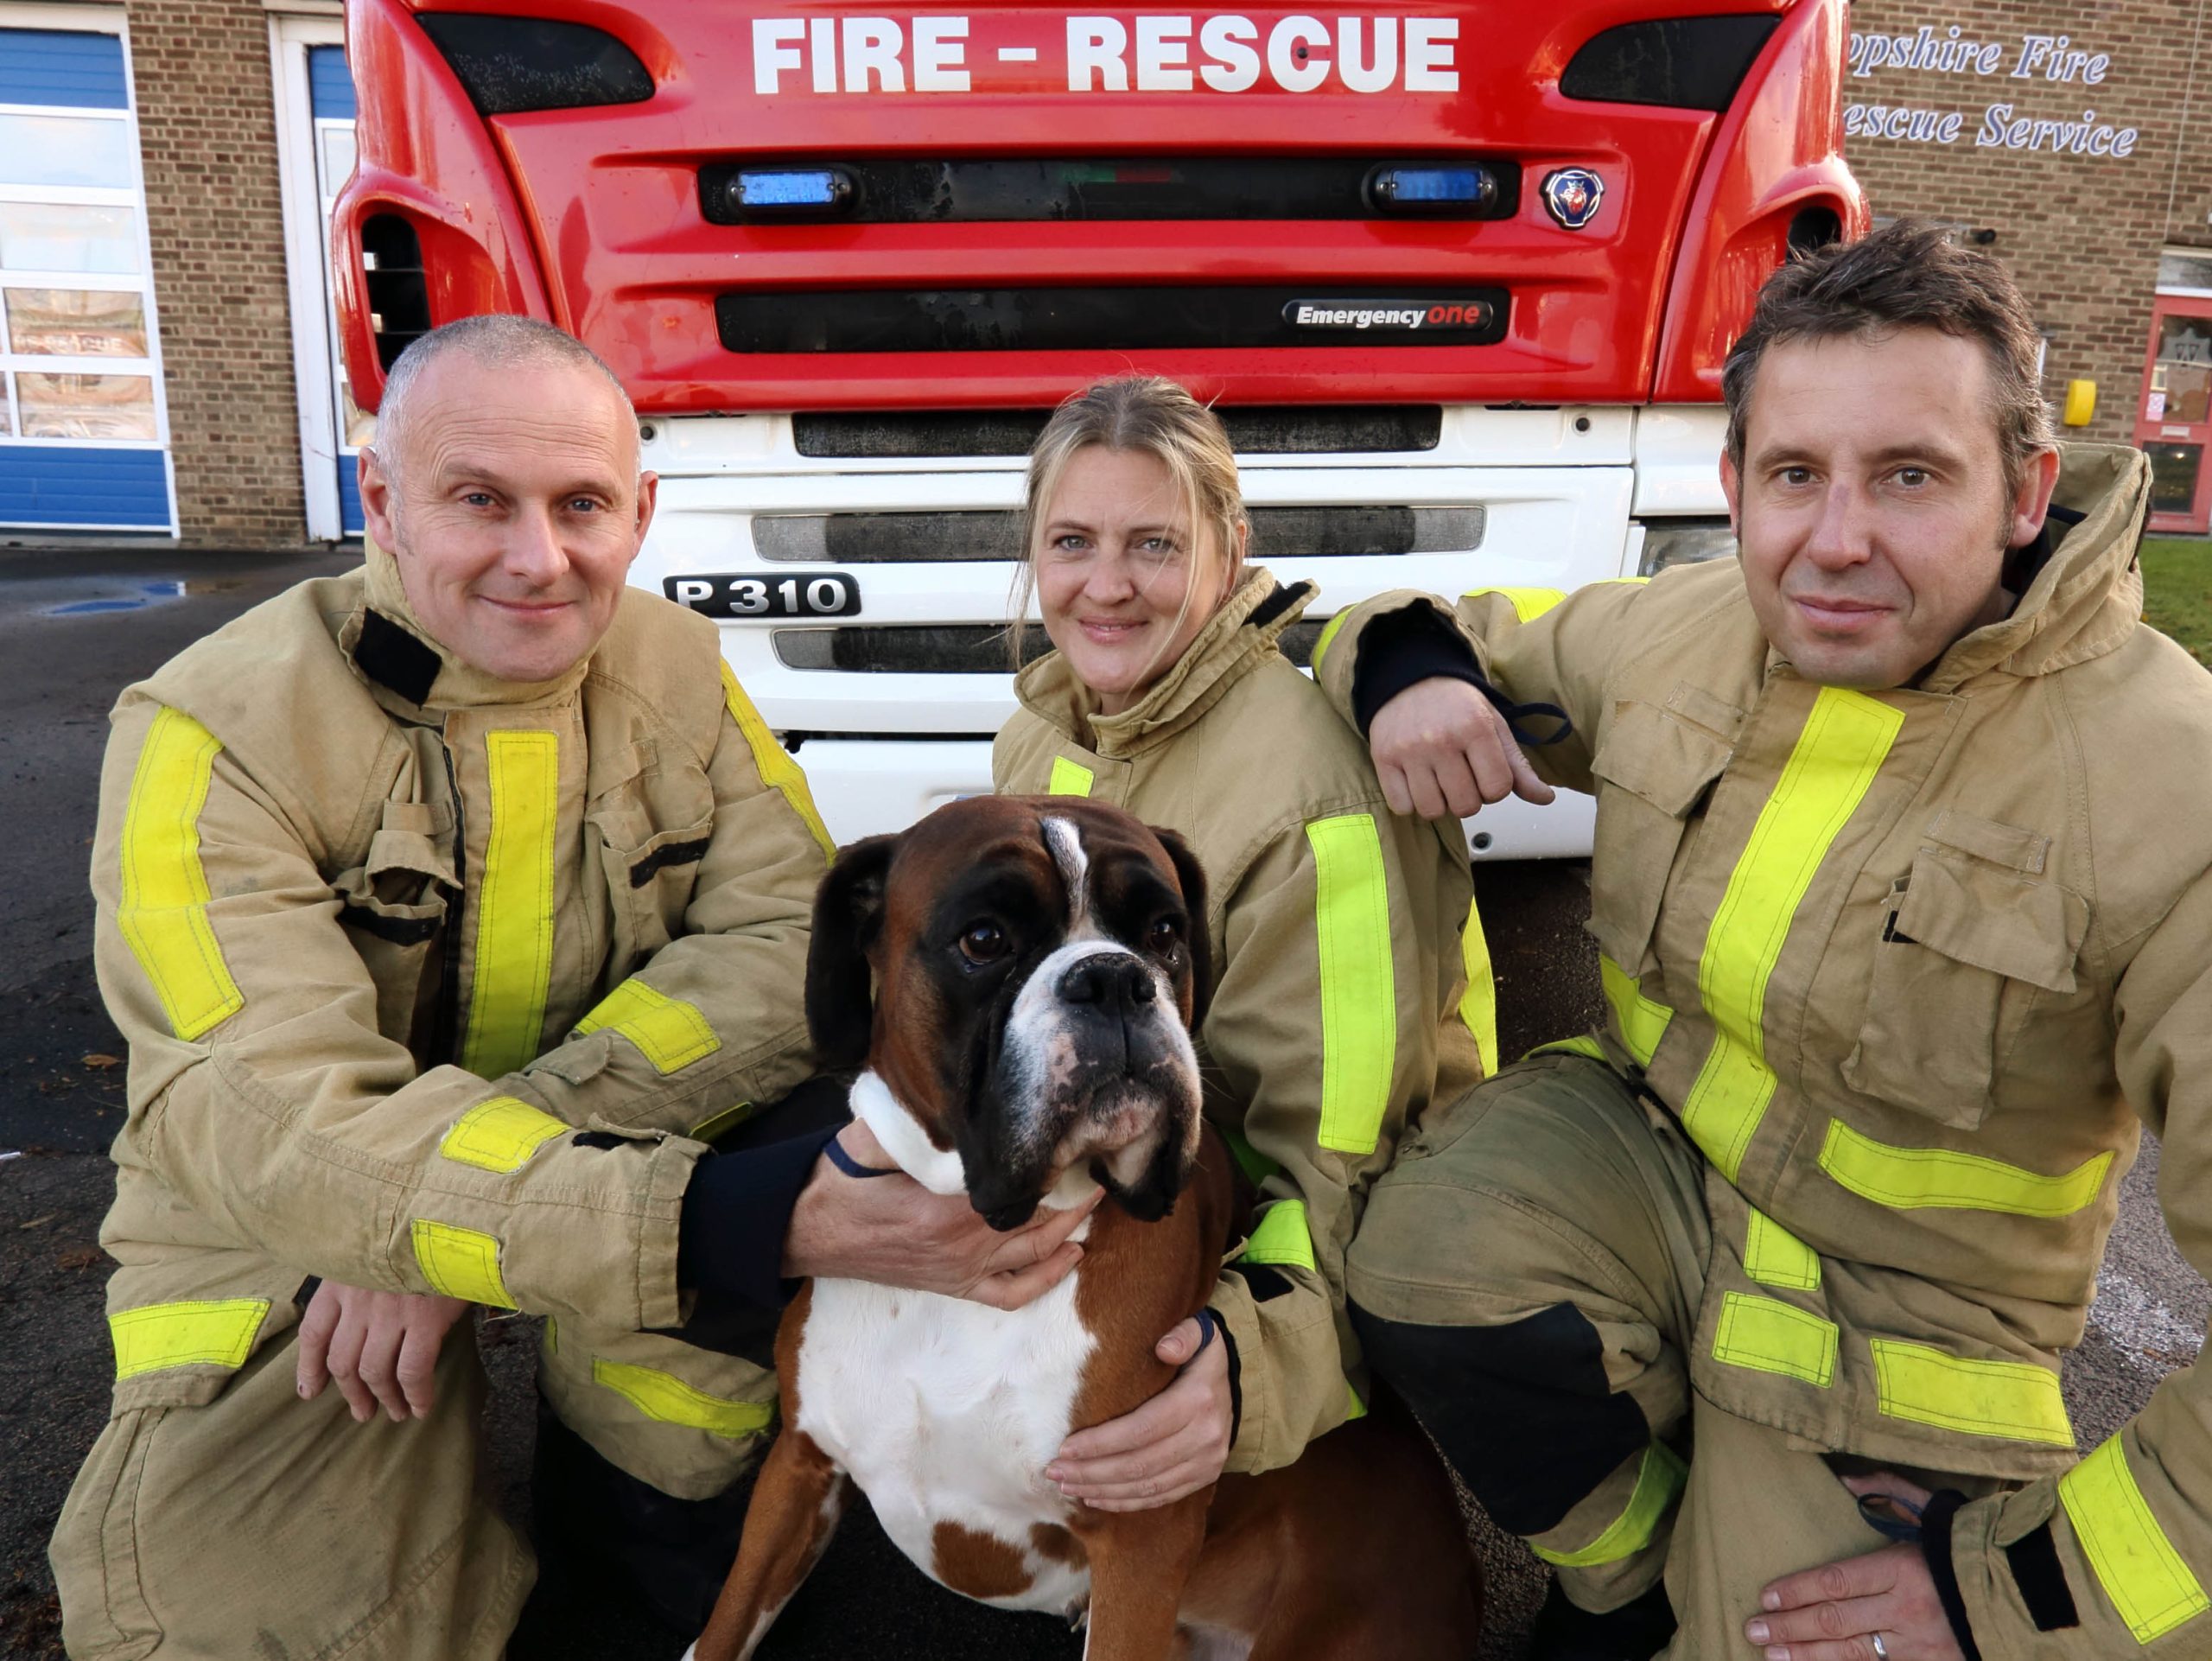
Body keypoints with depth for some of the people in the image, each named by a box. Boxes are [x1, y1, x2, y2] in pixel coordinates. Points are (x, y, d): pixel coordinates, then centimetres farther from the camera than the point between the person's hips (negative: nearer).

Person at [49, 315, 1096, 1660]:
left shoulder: (679, 667, -6)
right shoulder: (217, 734, -20)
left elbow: (794, 937, -18)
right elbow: (271, 1129, -31)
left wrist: (462, 1216, -29)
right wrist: (741, 1224, -45)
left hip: (593, 1168, 4)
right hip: (287, 1239, -3)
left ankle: (652, 1495, 2)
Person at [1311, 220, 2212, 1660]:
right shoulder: (1677, 632, -7)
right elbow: (1490, 633, 12)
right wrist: (1407, 664, -16)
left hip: (1886, 1337, -2)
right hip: (1644, 1158, 3)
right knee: (1433, 1268, -27)